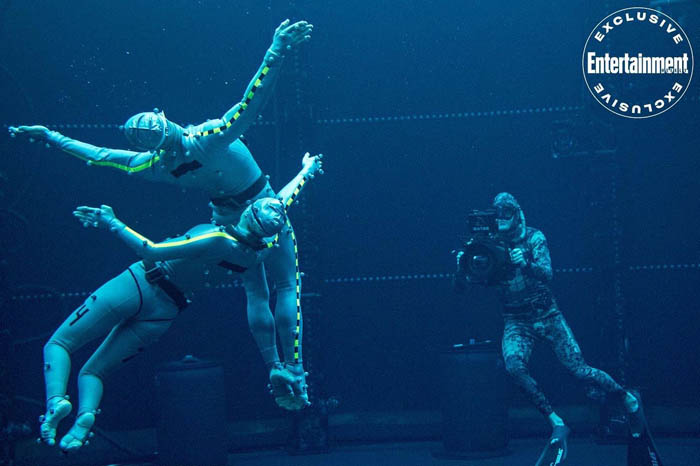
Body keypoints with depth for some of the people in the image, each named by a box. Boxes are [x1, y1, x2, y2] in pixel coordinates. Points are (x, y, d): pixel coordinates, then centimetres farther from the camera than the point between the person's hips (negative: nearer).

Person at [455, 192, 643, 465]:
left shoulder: (534, 238, -7)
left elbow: (547, 273, -22)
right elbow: (460, 287, -7)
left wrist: (525, 264, -43)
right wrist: (461, 267, -30)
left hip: (547, 316, -1)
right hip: (516, 322, 1)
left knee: (578, 369, -6)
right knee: (514, 365, -28)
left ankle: (626, 398, 23)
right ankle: (556, 424, -17)